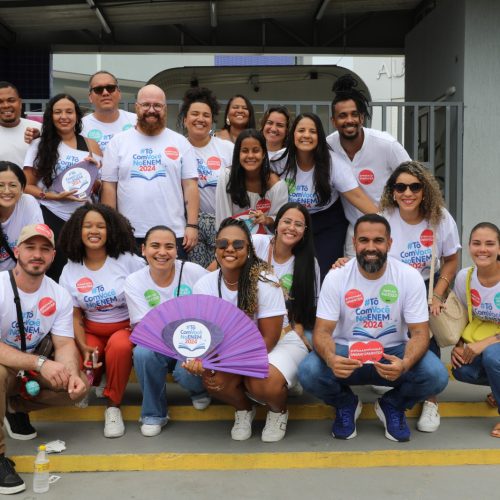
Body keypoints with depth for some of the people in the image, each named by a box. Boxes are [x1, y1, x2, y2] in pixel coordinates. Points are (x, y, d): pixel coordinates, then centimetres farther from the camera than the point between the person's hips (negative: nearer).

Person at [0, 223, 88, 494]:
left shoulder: (59, 296, -6)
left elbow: (64, 343, -8)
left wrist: (72, 374, -29)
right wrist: (41, 363, -41)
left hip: (29, 368, 5)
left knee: (80, 384, -14)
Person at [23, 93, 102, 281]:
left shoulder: (90, 145, 7)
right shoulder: (40, 145, 1)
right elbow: (27, 186, -1)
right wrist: (54, 196, -15)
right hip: (50, 218, -2)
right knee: (53, 275, 1)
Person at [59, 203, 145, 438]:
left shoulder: (128, 261, -7)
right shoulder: (70, 271, 1)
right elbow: (75, 315, 4)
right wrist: (84, 347, -12)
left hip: (127, 328, -2)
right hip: (92, 331, 3)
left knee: (119, 346, -38)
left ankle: (113, 405, -17)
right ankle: (87, 388, 14)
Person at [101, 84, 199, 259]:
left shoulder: (180, 143, 8)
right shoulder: (118, 142, 6)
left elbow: (190, 185, 4)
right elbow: (109, 186, 4)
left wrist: (192, 225, -4)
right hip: (129, 235, 0)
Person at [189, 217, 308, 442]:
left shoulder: (265, 284, -23)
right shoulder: (204, 286, -12)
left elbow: (268, 339, -20)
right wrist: (201, 358, -31)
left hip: (279, 343, -3)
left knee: (262, 383, -34)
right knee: (212, 379, -27)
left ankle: (278, 411, 5)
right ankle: (243, 409, 8)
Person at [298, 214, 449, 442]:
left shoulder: (410, 276, -11)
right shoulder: (336, 277, -12)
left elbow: (420, 332, -13)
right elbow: (322, 331, -14)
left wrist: (405, 363, -36)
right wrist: (331, 358, -39)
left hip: (393, 352, 1)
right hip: (347, 352, 0)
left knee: (436, 376, -28)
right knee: (308, 372, -30)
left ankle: (392, 406, 7)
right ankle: (345, 404, 7)